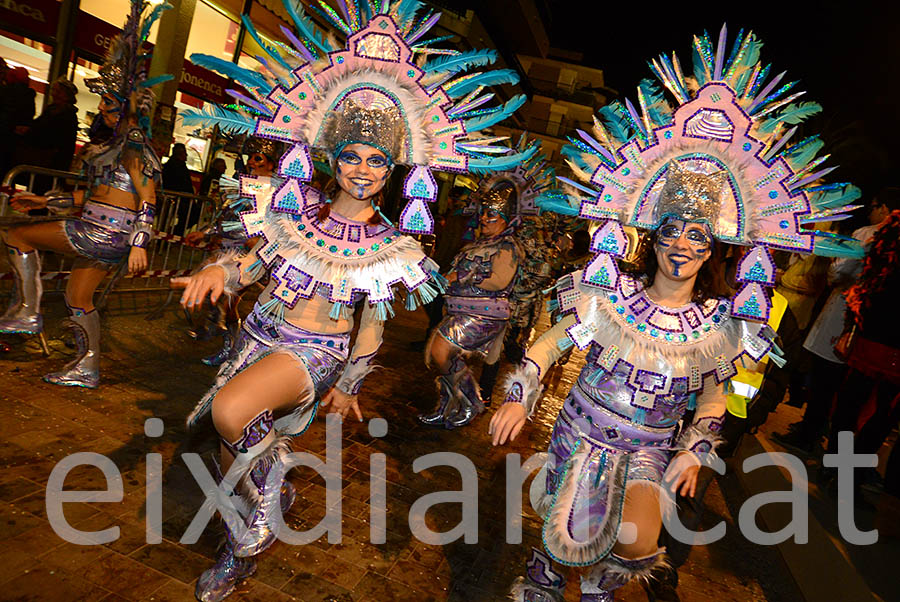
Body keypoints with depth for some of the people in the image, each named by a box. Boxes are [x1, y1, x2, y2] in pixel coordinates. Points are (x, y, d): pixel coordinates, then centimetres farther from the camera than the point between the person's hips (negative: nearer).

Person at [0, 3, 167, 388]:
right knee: (78, 298, 17)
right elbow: (96, 193, 23)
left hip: (104, 233, -9)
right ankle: (87, 367, 25)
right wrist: (46, 201, 24)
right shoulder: (119, 142, 19)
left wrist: (139, 244, -25)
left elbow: (147, 200, -19)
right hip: (107, 236, 9)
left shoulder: (134, 143, -11)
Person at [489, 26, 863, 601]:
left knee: (638, 540, -19)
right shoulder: (612, 295, -12)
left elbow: (713, 398, 9)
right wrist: (520, 397, -12)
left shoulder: (718, 324, -6)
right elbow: (550, 343, -4)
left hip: (652, 448, 1)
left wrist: (696, 449, -2)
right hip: (583, 433, -1)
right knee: (567, 542, 5)